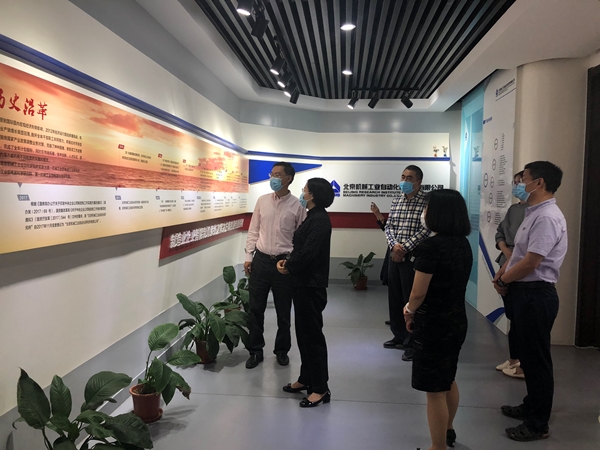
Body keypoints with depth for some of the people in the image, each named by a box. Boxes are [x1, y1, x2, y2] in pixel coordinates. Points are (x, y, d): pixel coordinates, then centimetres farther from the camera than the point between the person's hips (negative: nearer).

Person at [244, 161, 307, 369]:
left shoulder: (297, 206, -4)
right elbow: (253, 230, 8)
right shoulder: (262, 201, 5)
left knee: (283, 311, 10)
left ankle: (282, 350, 29)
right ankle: (255, 350, 23)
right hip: (261, 260, 2)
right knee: (256, 308, 7)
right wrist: (249, 256, 3)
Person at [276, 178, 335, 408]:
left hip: (311, 285, -10)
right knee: (303, 332, 17)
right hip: (304, 283, 10)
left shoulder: (320, 219, -18)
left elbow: (308, 253, -24)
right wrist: (288, 262, 1)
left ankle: (320, 388, 8)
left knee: (312, 333, -2)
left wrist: (289, 267, -9)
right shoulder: (313, 217, 13)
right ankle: (306, 378, 30)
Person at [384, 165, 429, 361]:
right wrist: (394, 245, -10)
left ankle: (413, 343, 10)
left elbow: (425, 229, -16)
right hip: (395, 255, 7)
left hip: (413, 257, -7)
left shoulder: (426, 201, -8)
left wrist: (404, 248, -16)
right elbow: (388, 226, 8)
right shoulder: (396, 201, 12)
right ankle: (399, 336, 30)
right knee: (394, 297, 14)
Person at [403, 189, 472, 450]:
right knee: (448, 381, 27)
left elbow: (419, 292, -20)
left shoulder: (431, 246, -22)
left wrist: (410, 312, 1)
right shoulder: (463, 244, 4)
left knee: (435, 390, 5)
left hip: (434, 324, -9)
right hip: (457, 320, 9)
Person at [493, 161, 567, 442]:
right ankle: (531, 406, 37)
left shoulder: (547, 217, -20)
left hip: (536, 294, -10)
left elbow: (530, 263, -24)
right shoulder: (534, 213, 13)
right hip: (526, 292, 10)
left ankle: (538, 424, 15)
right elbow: (518, 253, 18)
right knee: (528, 355, 21)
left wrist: (502, 281, -9)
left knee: (536, 358, 2)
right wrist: (503, 273, 2)